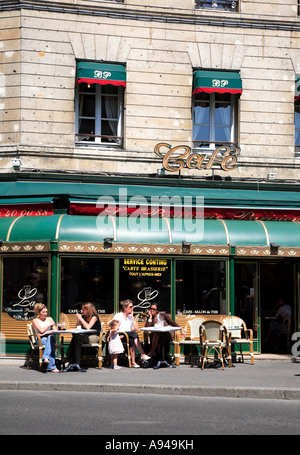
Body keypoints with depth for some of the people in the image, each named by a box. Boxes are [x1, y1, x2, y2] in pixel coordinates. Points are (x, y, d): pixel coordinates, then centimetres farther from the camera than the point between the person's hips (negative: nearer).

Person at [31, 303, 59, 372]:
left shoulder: (49, 319, 19)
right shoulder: (35, 320, 7)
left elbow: (55, 330, 7)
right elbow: (41, 330, -10)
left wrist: (46, 333, -8)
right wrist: (49, 324, 1)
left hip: (50, 338, 3)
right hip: (41, 340, -3)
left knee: (50, 337, -38)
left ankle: (46, 358, -54)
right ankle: (52, 367, -48)